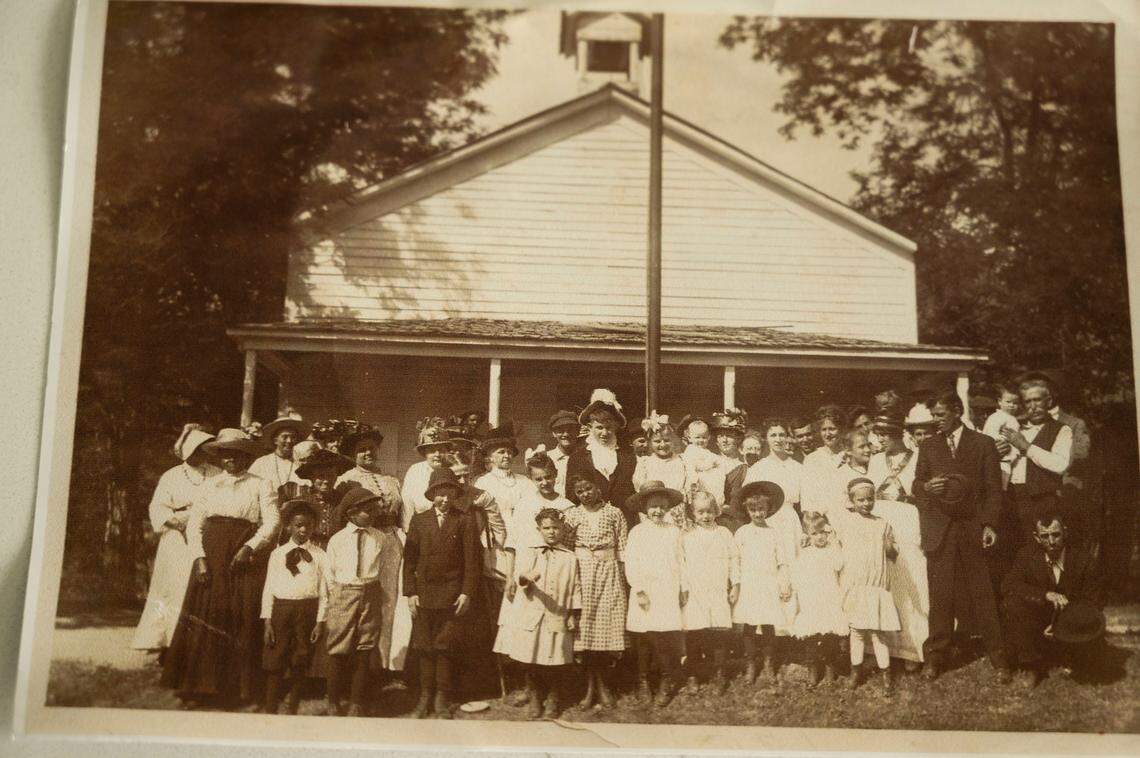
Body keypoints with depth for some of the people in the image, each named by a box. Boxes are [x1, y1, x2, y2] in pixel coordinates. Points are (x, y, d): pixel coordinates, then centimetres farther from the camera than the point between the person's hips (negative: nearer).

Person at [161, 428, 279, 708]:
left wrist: (249, 548, -17)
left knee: (239, 621, -2)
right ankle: (198, 688, 5)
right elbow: (195, 522, 7)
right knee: (203, 618, -2)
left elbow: (271, 521, -3)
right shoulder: (210, 484, 15)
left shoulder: (260, 486, 7)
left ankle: (234, 691, 5)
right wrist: (199, 557, -7)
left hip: (244, 560, -2)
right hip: (210, 556, 2)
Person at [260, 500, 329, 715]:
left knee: (300, 664, 7)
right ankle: (270, 710, 11)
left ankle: (292, 710, 19)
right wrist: (267, 620, -3)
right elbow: (269, 588, 4)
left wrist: (320, 622, -4)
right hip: (281, 608, 0)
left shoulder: (319, 556, 3)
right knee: (275, 663, 2)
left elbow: (323, 591, 2)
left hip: (308, 610, 0)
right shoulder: (277, 554, 5)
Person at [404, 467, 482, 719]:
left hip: (453, 596, -2)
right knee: (425, 649, 5)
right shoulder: (419, 520, 9)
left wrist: (467, 593, -7)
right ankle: (425, 698, 15)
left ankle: (442, 701, 9)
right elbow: (409, 559, 7)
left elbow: (471, 561, 0)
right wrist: (410, 592, -1)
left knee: (446, 650, 0)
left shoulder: (465, 522, 3)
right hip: (424, 594, 2)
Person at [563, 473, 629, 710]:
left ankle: (601, 683, 13)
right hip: (581, 572, 0)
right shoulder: (570, 515, 7)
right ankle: (591, 685, 8)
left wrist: (625, 576, 1)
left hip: (609, 571, 0)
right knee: (585, 626, -2)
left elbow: (622, 547, 5)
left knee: (607, 623, -1)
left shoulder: (614, 513, 5)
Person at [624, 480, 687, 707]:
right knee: (645, 638, 3)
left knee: (670, 636, -4)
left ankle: (668, 682, 8)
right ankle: (643, 682, 15)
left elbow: (680, 561, 14)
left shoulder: (673, 531, 10)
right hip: (646, 594, -2)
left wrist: (683, 588, 13)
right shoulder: (637, 532, 0)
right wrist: (639, 590, -9)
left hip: (669, 594, 2)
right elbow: (631, 564, -4)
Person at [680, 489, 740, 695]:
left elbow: (734, 560, 10)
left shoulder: (724, 534, 9)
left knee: (721, 631, -3)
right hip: (694, 594, -1)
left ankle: (719, 674, 11)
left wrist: (736, 585, 5)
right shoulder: (686, 537, 6)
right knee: (693, 633, -3)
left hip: (719, 592, 1)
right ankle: (691, 675, 8)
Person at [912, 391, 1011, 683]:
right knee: (940, 595, 1)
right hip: (939, 530, 2)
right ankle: (935, 657, 9)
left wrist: (990, 524, -7)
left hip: (973, 528, -2)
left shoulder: (983, 444, 5)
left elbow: (993, 488, 3)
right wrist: (927, 486, -11)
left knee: (982, 594, 0)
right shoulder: (928, 446, 13)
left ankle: (998, 658, 9)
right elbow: (916, 485, 13)